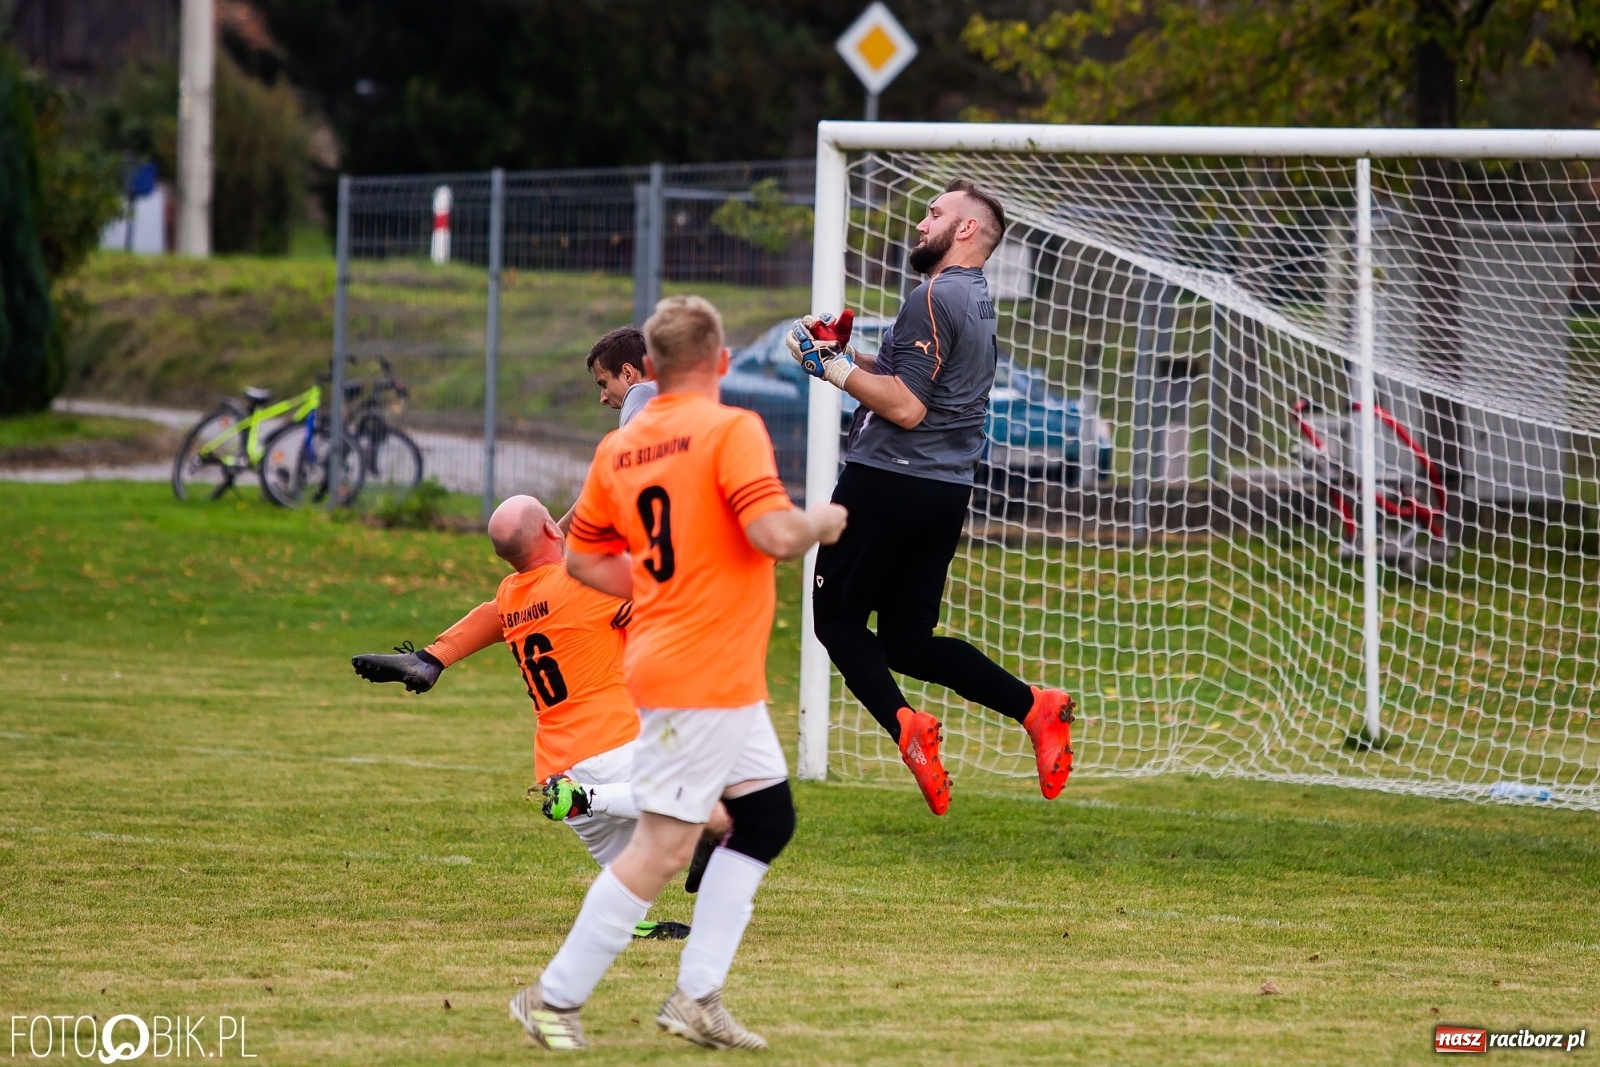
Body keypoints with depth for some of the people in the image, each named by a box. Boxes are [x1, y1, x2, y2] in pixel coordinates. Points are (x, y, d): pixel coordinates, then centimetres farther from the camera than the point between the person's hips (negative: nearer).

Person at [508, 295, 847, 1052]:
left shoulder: (618, 449, 8)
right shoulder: (731, 431, -14)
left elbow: (583, 559, 16)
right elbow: (776, 534, -24)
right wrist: (823, 523, -4)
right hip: (706, 676, -9)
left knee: (767, 816, 15)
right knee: (662, 847, -4)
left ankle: (698, 997, 14)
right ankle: (556, 998, 0)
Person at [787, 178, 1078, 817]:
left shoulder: (935, 299, -14)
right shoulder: (977, 302, 17)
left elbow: (905, 407, -20)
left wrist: (833, 367, -12)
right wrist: (844, 357, 17)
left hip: (887, 485, -9)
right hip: (946, 494, 9)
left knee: (837, 617, 3)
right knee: (907, 642, 14)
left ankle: (903, 724, -19)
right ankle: (1033, 706, -2)